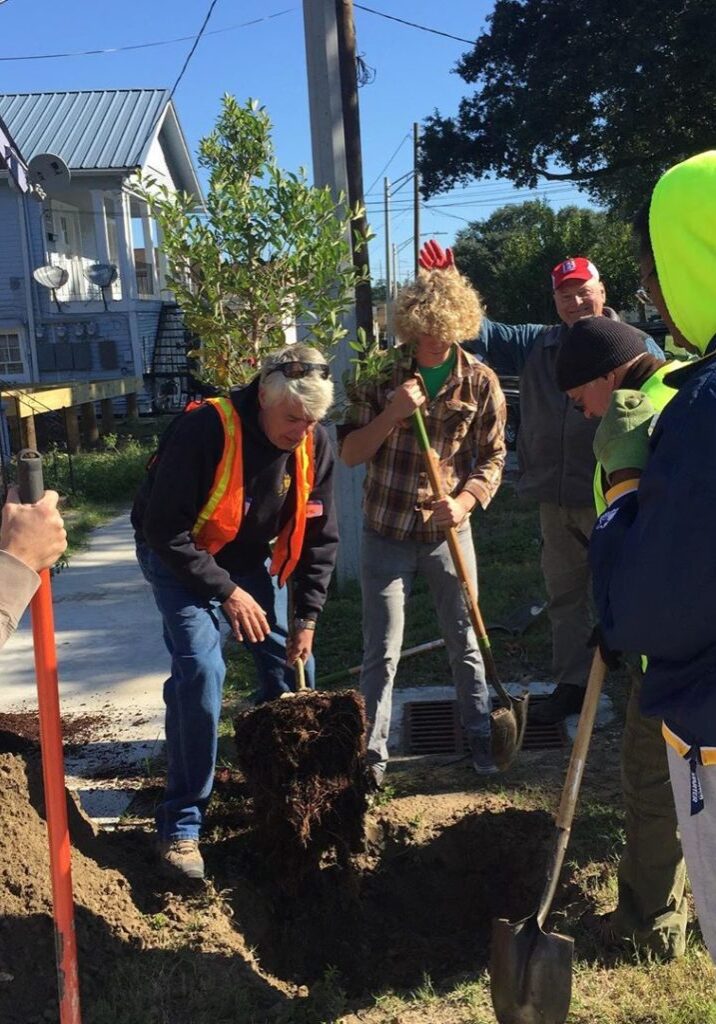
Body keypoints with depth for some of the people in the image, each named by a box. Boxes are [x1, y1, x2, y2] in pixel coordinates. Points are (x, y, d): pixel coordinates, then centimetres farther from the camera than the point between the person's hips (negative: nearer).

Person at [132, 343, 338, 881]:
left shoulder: (315, 444, -15)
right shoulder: (203, 431, -32)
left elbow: (320, 536, -6)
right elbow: (164, 530, -28)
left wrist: (306, 617, -9)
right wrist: (226, 592, -27)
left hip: (250, 558, 6)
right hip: (180, 558, -5)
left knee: (292, 667, 3)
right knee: (201, 671, -20)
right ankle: (181, 825, -5)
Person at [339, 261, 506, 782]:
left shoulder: (479, 381, -4)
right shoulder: (380, 375, -5)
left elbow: (492, 458, 0)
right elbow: (351, 453, -6)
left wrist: (465, 501, -17)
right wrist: (392, 413, -21)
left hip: (448, 532, 1)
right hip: (386, 532, 0)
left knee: (466, 643, 12)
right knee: (382, 652, 5)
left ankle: (482, 739, 31)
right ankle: (373, 753, 19)